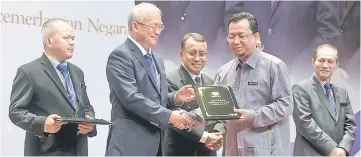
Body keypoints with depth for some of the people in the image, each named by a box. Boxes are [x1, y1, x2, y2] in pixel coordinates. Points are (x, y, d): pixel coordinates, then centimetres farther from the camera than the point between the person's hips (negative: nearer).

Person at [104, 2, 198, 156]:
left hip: (155, 144, 8)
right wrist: (169, 116, -21)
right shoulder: (120, 56, -10)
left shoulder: (157, 60, 19)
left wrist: (175, 97, 2)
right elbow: (131, 97, -20)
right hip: (130, 144, -8)